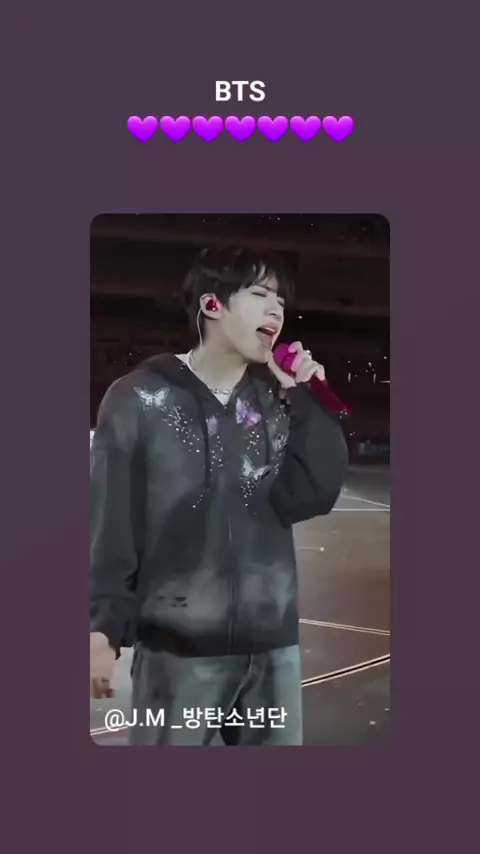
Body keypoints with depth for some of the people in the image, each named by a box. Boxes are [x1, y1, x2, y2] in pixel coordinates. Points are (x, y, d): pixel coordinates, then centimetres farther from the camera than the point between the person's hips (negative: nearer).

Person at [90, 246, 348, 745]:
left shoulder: (278, 401, 6)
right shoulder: (140, 399, -5)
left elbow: (309, 497, -5)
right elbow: (109, 523, -6)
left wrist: (308, 401, -8)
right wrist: (103, 626, -8)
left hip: (272, 641, 4)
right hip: (179, 644, -4)